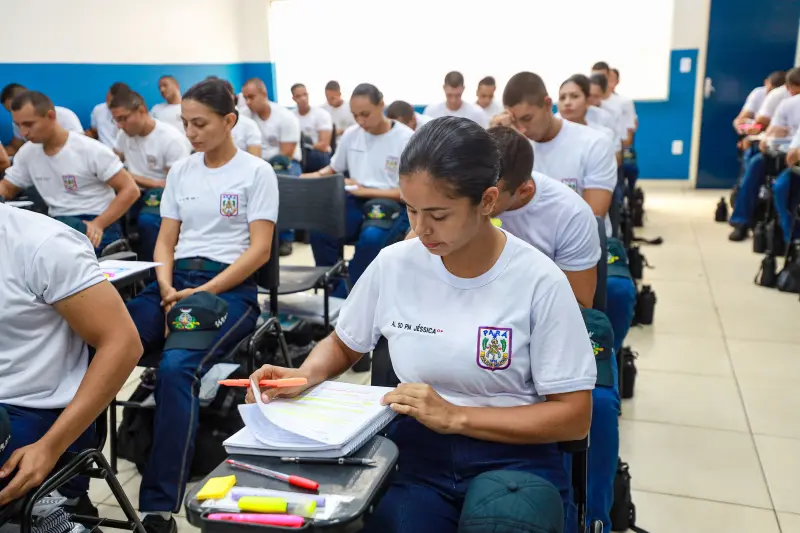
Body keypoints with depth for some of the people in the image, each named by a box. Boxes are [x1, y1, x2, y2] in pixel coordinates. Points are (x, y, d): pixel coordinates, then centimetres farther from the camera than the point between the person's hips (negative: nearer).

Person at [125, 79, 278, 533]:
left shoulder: (257, 172, 1)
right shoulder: (180, 171, 17)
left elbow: (259, 249, -6)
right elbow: (165, 241, 15)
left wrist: (202, 293, -15)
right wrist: (166, 288, -6)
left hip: (230, 287, -5)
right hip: (175, 280, 5)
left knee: (175, 368, -34)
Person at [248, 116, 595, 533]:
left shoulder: (539, 282, -11)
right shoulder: (393, 264, -2)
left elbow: (574, 415, -9)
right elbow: (343, 344, 14)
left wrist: (456, 417, -17)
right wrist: (304, 375, -8)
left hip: (514, 454, -1)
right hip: (415, 449, 1)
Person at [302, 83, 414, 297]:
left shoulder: (406, 139, -7)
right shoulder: (350, 135, 7)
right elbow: (333, 169, 20)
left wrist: (366, 191, -14)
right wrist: (317, 175, -4)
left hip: (392, 206, -4)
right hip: (357, 202, 4)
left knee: (371, 238, -37)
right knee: (319, 229, -27)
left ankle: (340, 298, -20)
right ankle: (331, 290, -11)